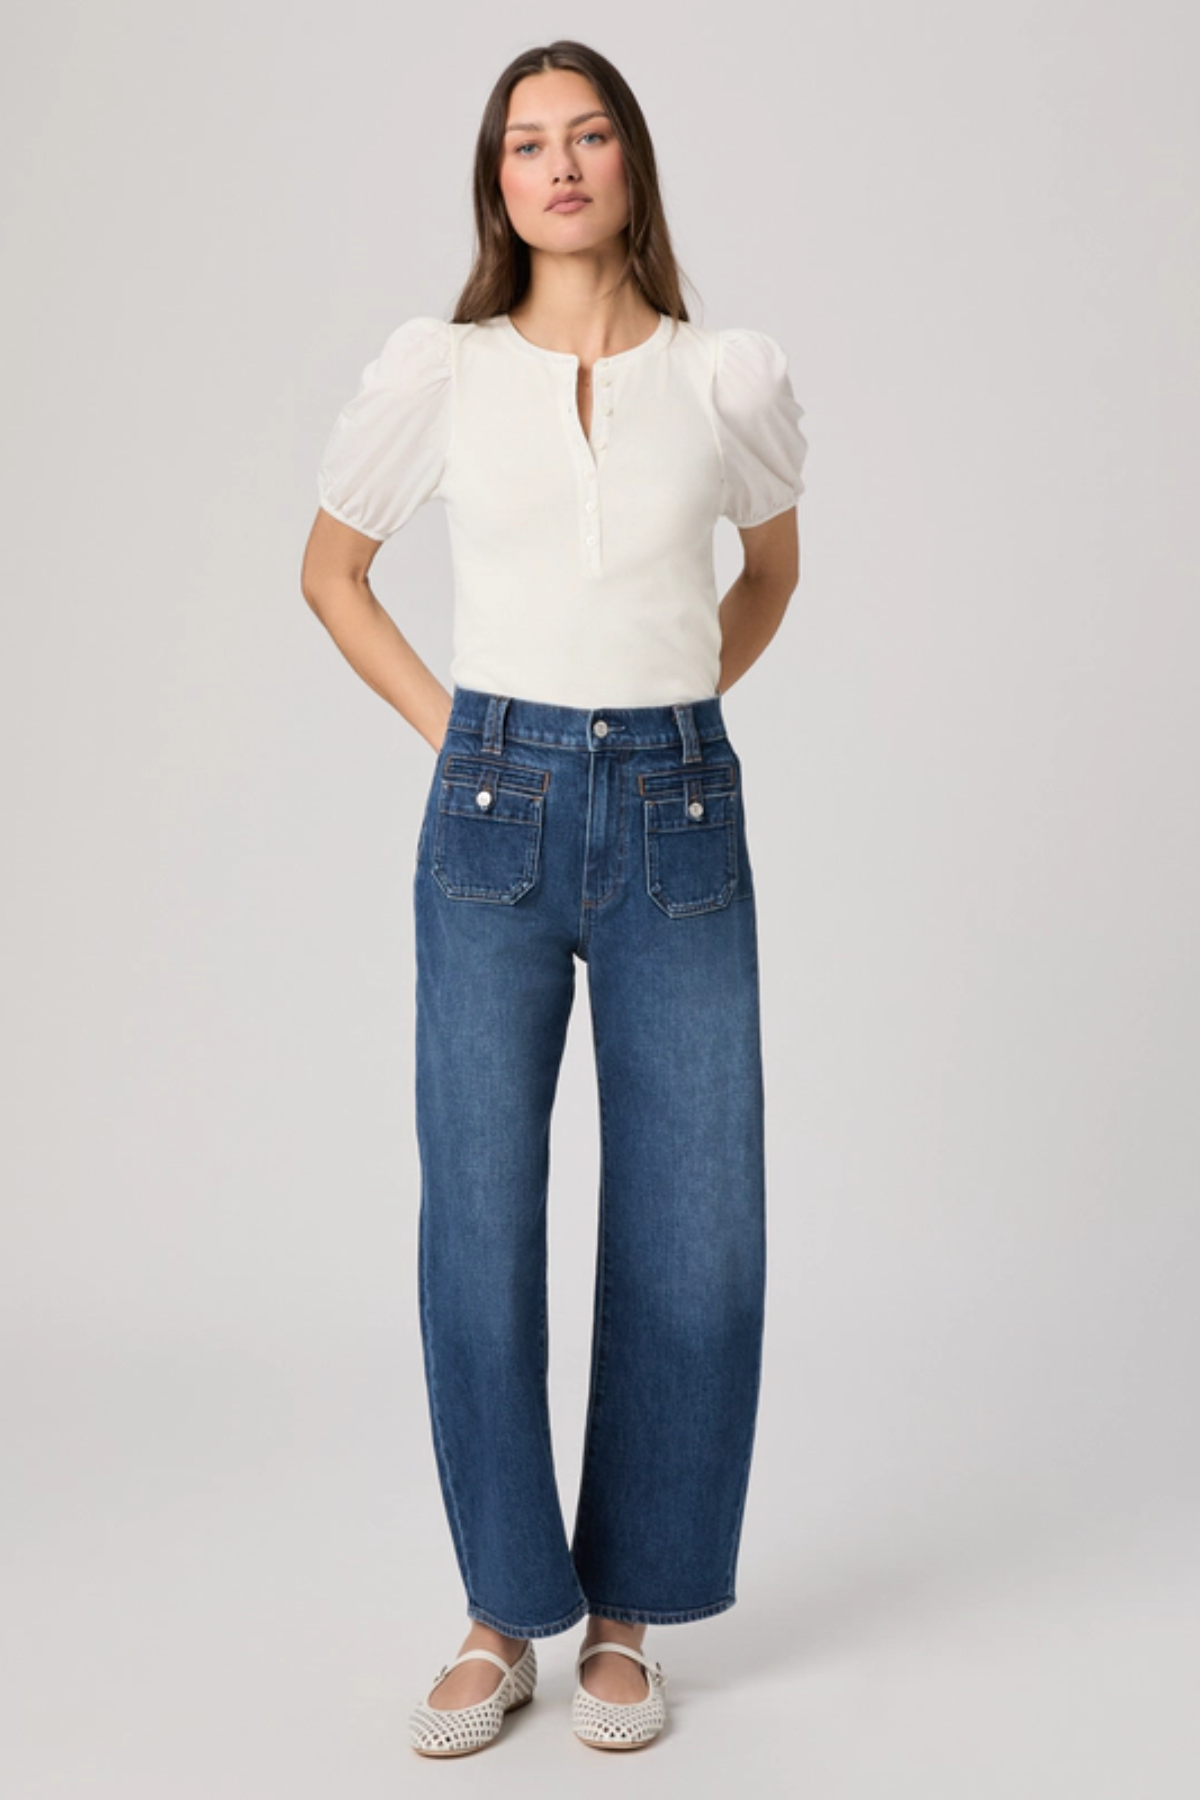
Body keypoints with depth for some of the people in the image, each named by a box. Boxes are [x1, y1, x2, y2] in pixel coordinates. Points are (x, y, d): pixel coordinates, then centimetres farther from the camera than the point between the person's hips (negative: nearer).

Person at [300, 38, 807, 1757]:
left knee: (692, 1241, 3)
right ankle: (504, 1615, 18)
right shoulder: (437, 370, 1)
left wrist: (675, 709, 10)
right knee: (480, 1230, 2)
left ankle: (627, 1613, 21)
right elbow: (331, 567, 15)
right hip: (495, 814, 0)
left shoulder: (734, 375, 2)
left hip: (679, 814, 1)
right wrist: (443, 722, 5)